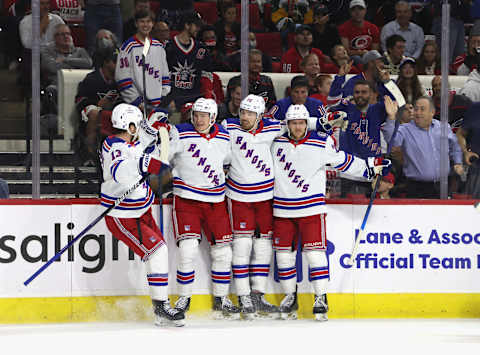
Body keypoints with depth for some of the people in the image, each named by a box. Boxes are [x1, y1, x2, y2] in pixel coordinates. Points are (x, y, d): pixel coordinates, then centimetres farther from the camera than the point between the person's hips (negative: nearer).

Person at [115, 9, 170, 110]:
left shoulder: (159, 46, 15)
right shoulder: (129, 47, -4)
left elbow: (165, 74, 20)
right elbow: (122, 78, -8)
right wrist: (137, 101, -11)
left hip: (158, 104, 5)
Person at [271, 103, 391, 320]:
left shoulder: (322, 144, -3)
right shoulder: (276, 143, 2)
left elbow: (343, 161, 6)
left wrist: (370, 168, 6)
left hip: (311, 207, -3)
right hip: (282, 208, 3)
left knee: (314, 251, -8)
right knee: (284, 252, 5)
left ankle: (321, 298, -2)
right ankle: (290, 297, 19)